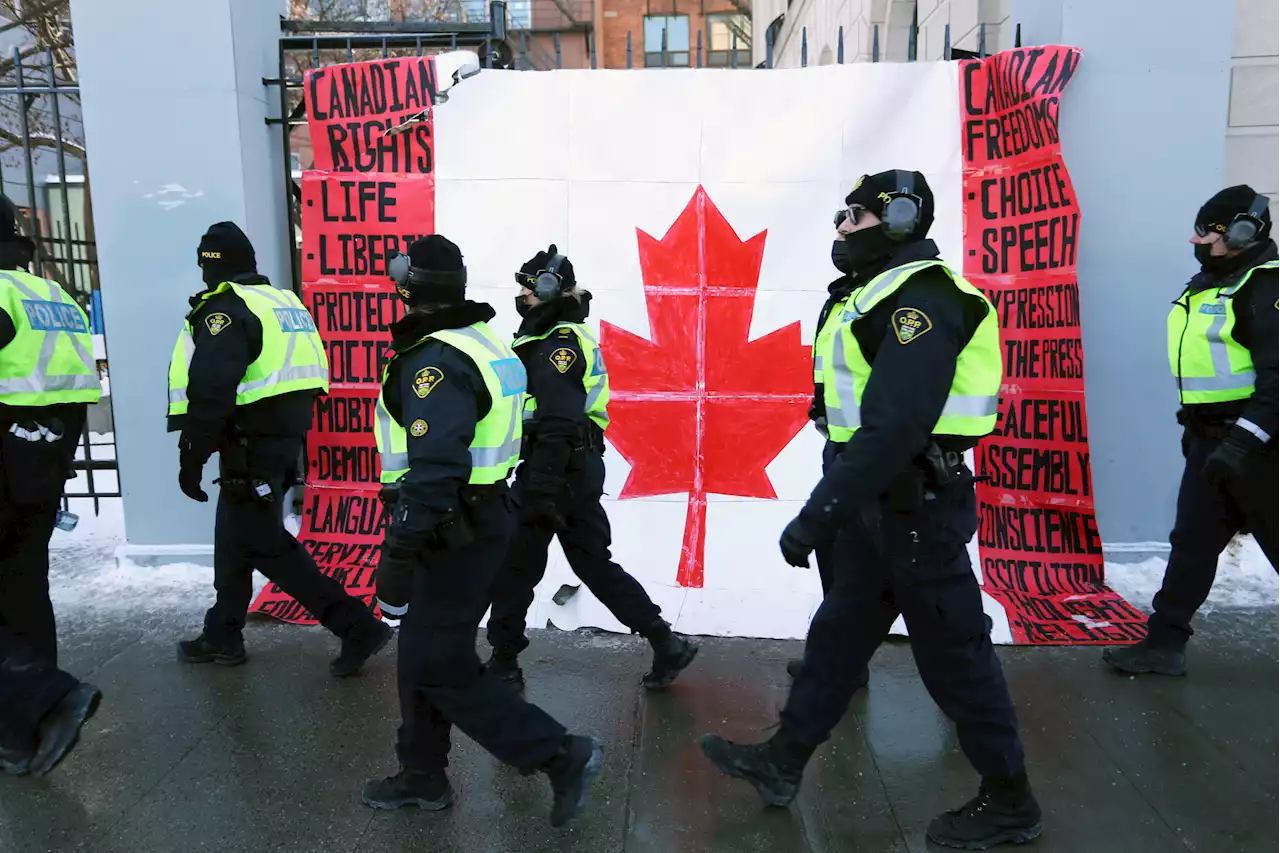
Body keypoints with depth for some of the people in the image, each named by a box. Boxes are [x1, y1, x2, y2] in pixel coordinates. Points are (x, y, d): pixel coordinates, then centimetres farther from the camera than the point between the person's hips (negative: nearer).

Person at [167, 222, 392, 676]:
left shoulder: (226, 310, -14)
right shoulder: (284, 301, 15)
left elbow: (210, 391, -22)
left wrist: (192, 458, -16)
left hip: (252, 447, -9)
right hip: (284, 438, 9)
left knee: (265, 547, -4)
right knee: (234, 538, 19)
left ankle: (358, 626, -6)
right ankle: (223, 636, 31)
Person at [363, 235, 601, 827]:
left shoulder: (435, 362, -21)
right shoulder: (480, 343, 11)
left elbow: (434, 471, -29)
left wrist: (397, 556, -27)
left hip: (454, 532, -10)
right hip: (478, 517, 10)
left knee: (441, 668, -2)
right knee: (423, 651, 19)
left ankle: (561, 755, 3)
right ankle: (423, 776, 33)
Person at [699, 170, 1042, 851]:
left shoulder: (923, 297, -19)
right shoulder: (893, 292, 14)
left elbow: (894, 426, -30)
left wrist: (818, 513, -30)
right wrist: (836, 500, 22)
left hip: (916, 506, -10)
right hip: (884, 500, 10)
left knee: (952, 651, 3)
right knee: (838, 632, 15)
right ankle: (783, 762, 28)